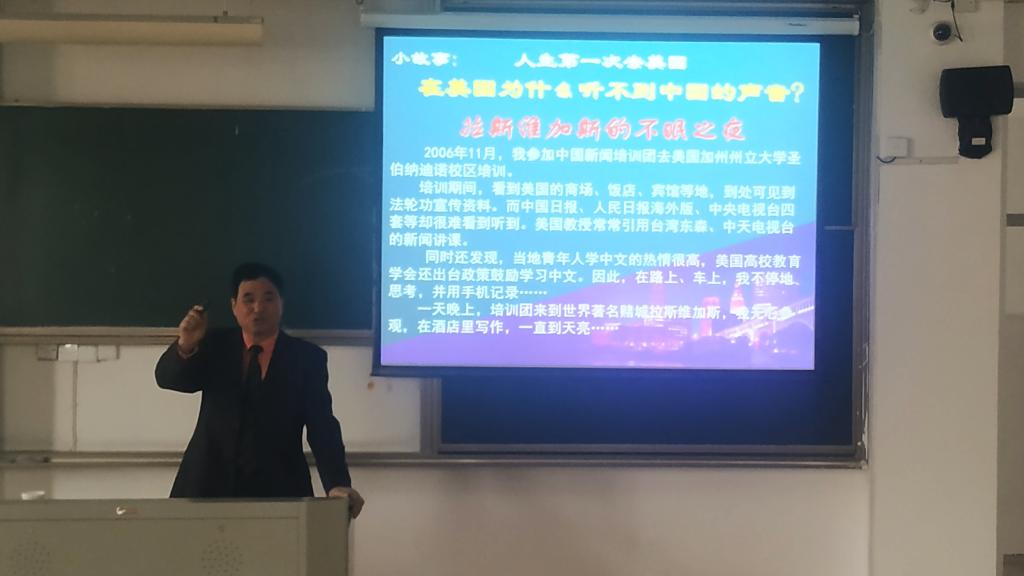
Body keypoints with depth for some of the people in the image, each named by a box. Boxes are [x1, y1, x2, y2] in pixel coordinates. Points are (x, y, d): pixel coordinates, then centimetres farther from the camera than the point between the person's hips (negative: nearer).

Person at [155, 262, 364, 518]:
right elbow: (167, 378, -3)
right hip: (210, 486, 1)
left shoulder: (307, 357, 3)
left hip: (277, 491, -1)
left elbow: (322, 427, -5)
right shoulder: (215, 345, 9)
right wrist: (186, 346, -25)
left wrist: (338, 484, -21)